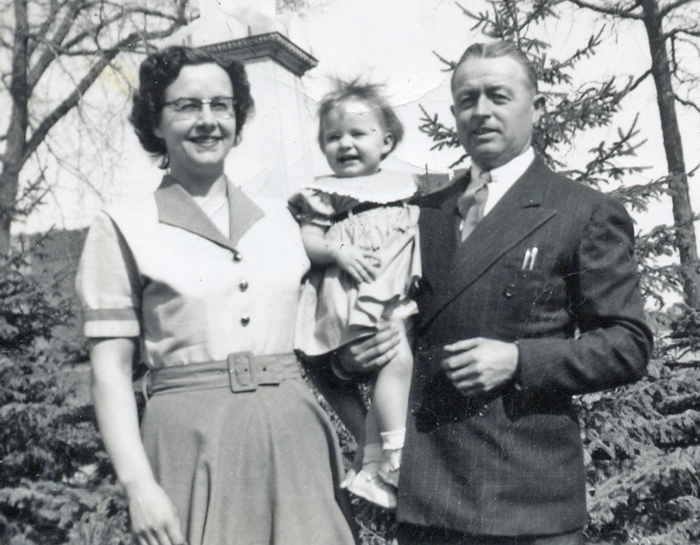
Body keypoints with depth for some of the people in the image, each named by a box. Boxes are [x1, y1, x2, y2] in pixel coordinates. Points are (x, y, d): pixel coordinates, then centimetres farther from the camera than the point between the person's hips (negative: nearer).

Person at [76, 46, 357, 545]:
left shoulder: (279, 218, 12)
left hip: (293, 436, 4)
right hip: (191, 443, -3)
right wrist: (138, 484, -13)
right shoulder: (123, 228, 0)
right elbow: (111, 368, -4)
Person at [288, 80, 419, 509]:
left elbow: (421, 230, 24)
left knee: (396, 369, 4)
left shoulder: (404, 188, 17)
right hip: (357, 296, -6)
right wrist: (337, 251, -18)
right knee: (396, 357, -21)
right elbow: (305, 239, -2)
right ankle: (395, 460, -13)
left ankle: (373, 465, 14)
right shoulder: (327, 195, 4)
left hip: (401, 295, 6)